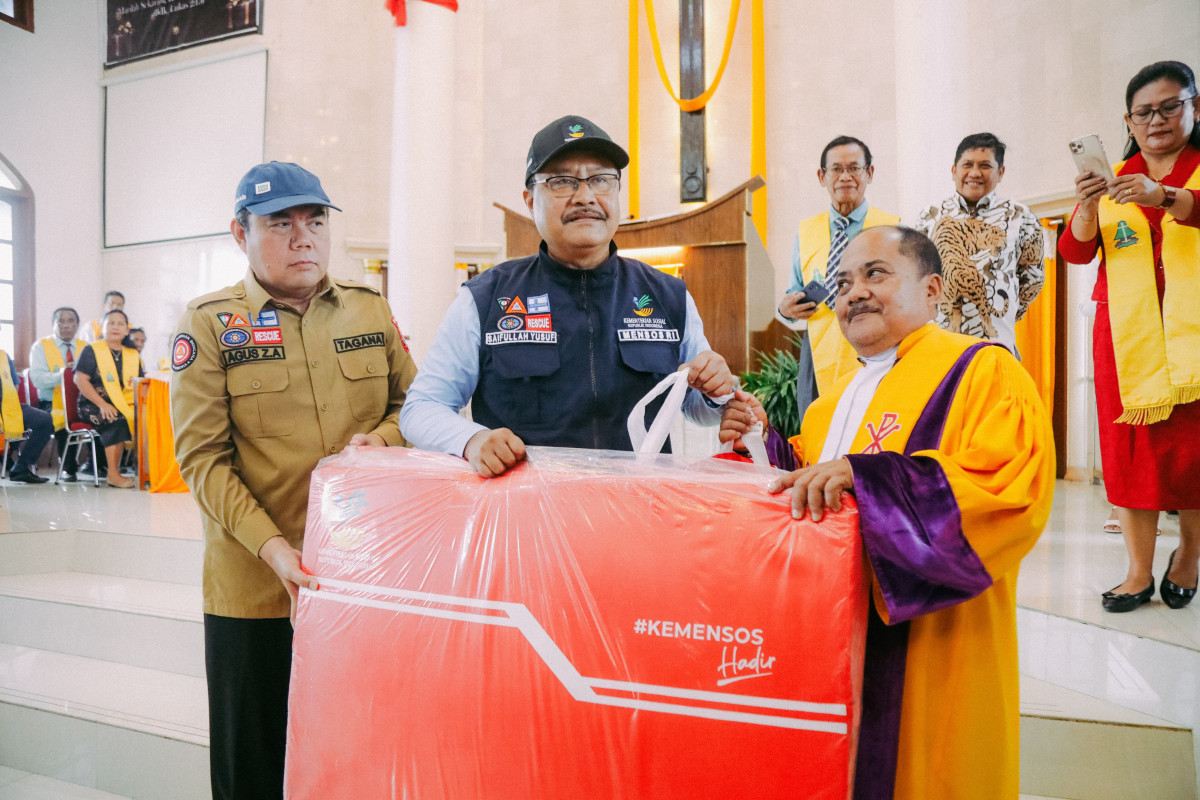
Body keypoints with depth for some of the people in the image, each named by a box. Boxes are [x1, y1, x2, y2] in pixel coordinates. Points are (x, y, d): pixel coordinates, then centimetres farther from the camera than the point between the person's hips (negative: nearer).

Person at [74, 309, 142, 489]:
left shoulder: (133, 355, 17)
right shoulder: (92, 350, 4)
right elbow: (80, 379, -7)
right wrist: (102, 404, -18)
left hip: (125, 406, 4)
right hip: (93, 406, -4)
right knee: (117, 420, -33)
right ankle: (113, 474, -27)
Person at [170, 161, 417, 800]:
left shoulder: (370, 308, 7)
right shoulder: (209, 323, -2)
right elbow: (201, 458, -8)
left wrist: (382, 437, -10)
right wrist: (273, 547, -18)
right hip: (254, 585, -2)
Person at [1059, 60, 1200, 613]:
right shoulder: (1112, 179, 13)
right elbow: (1076, 251, 1)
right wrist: (1086, 206, -17)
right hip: (1126, 333, 2)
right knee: (1129, 447, -1)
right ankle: (1139, 573, 5)